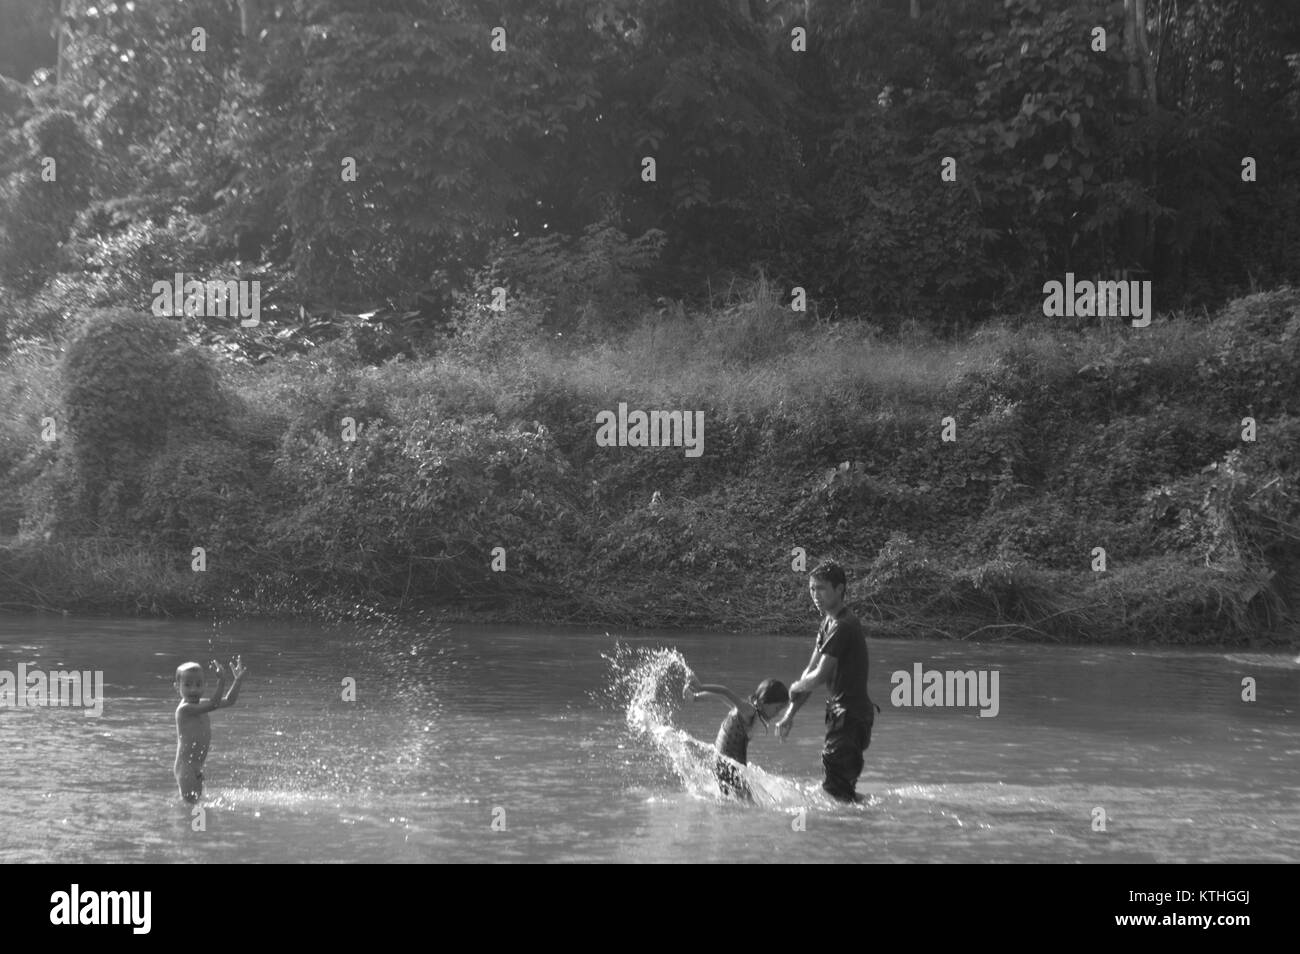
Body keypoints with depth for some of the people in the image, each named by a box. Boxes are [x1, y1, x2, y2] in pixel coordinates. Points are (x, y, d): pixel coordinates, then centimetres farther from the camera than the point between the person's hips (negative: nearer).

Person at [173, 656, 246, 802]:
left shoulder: (200, 704, 11)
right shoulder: (184, 708, -17)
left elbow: (229, 701, 15)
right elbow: (213, 705, -27)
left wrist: (238, 680, 7)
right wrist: (221, 682, -31)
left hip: (196, 767, 9)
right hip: (186, 767, -9)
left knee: (196, 801, 13)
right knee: (189, 801, -10)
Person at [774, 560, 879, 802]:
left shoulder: (842, 627, -20)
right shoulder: (829, 623, 13)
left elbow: (819, 676, -22)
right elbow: (811, 670, 16)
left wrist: (794, 688, -1)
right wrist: (790, 712, 13)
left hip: (851, 716, -10)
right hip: (841, 712, 10)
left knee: (836, 787, -10)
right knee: (842, 785, 17)